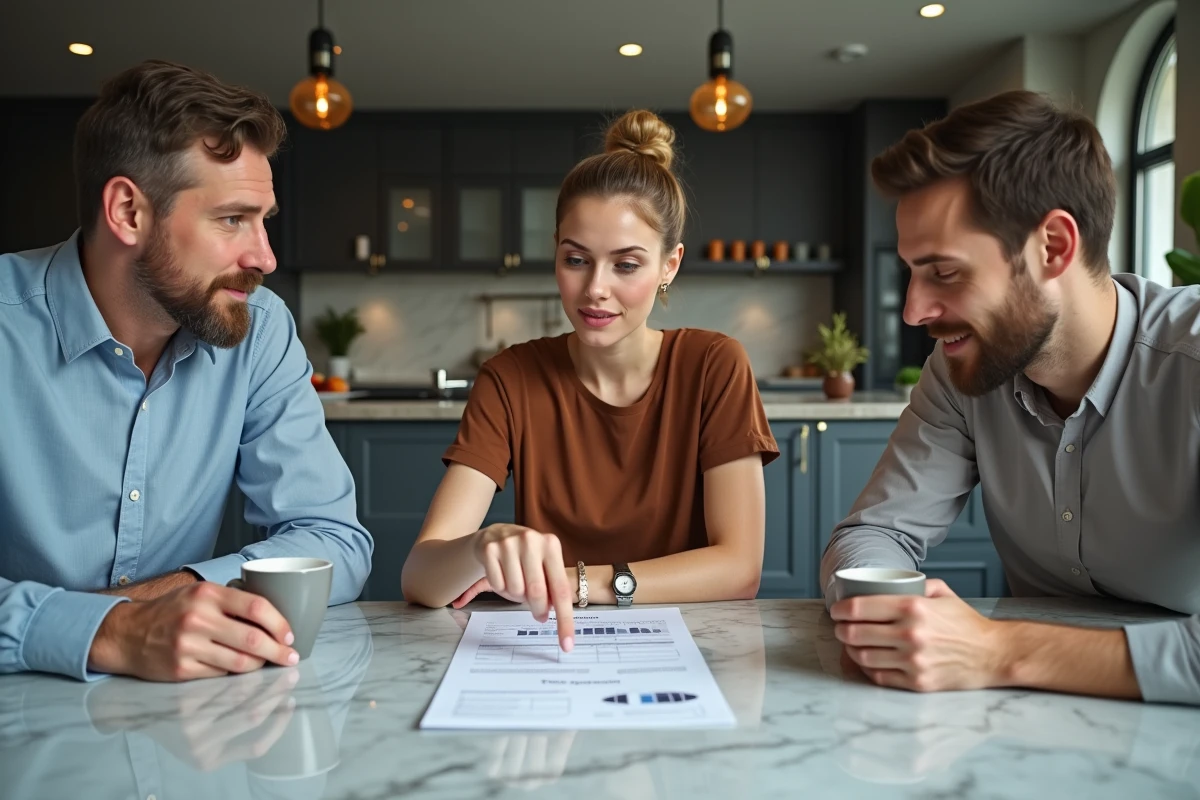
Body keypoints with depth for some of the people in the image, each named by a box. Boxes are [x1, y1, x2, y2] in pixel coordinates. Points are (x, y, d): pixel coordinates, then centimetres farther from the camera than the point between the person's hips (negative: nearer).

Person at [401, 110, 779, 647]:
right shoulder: (511, 379, -5)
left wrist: (576, 581, -17)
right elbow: (419, 577, -14)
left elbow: (739, 568, -10)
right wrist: (485, 546, -35)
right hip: (550, 657, 1)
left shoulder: (714, 366, -6)